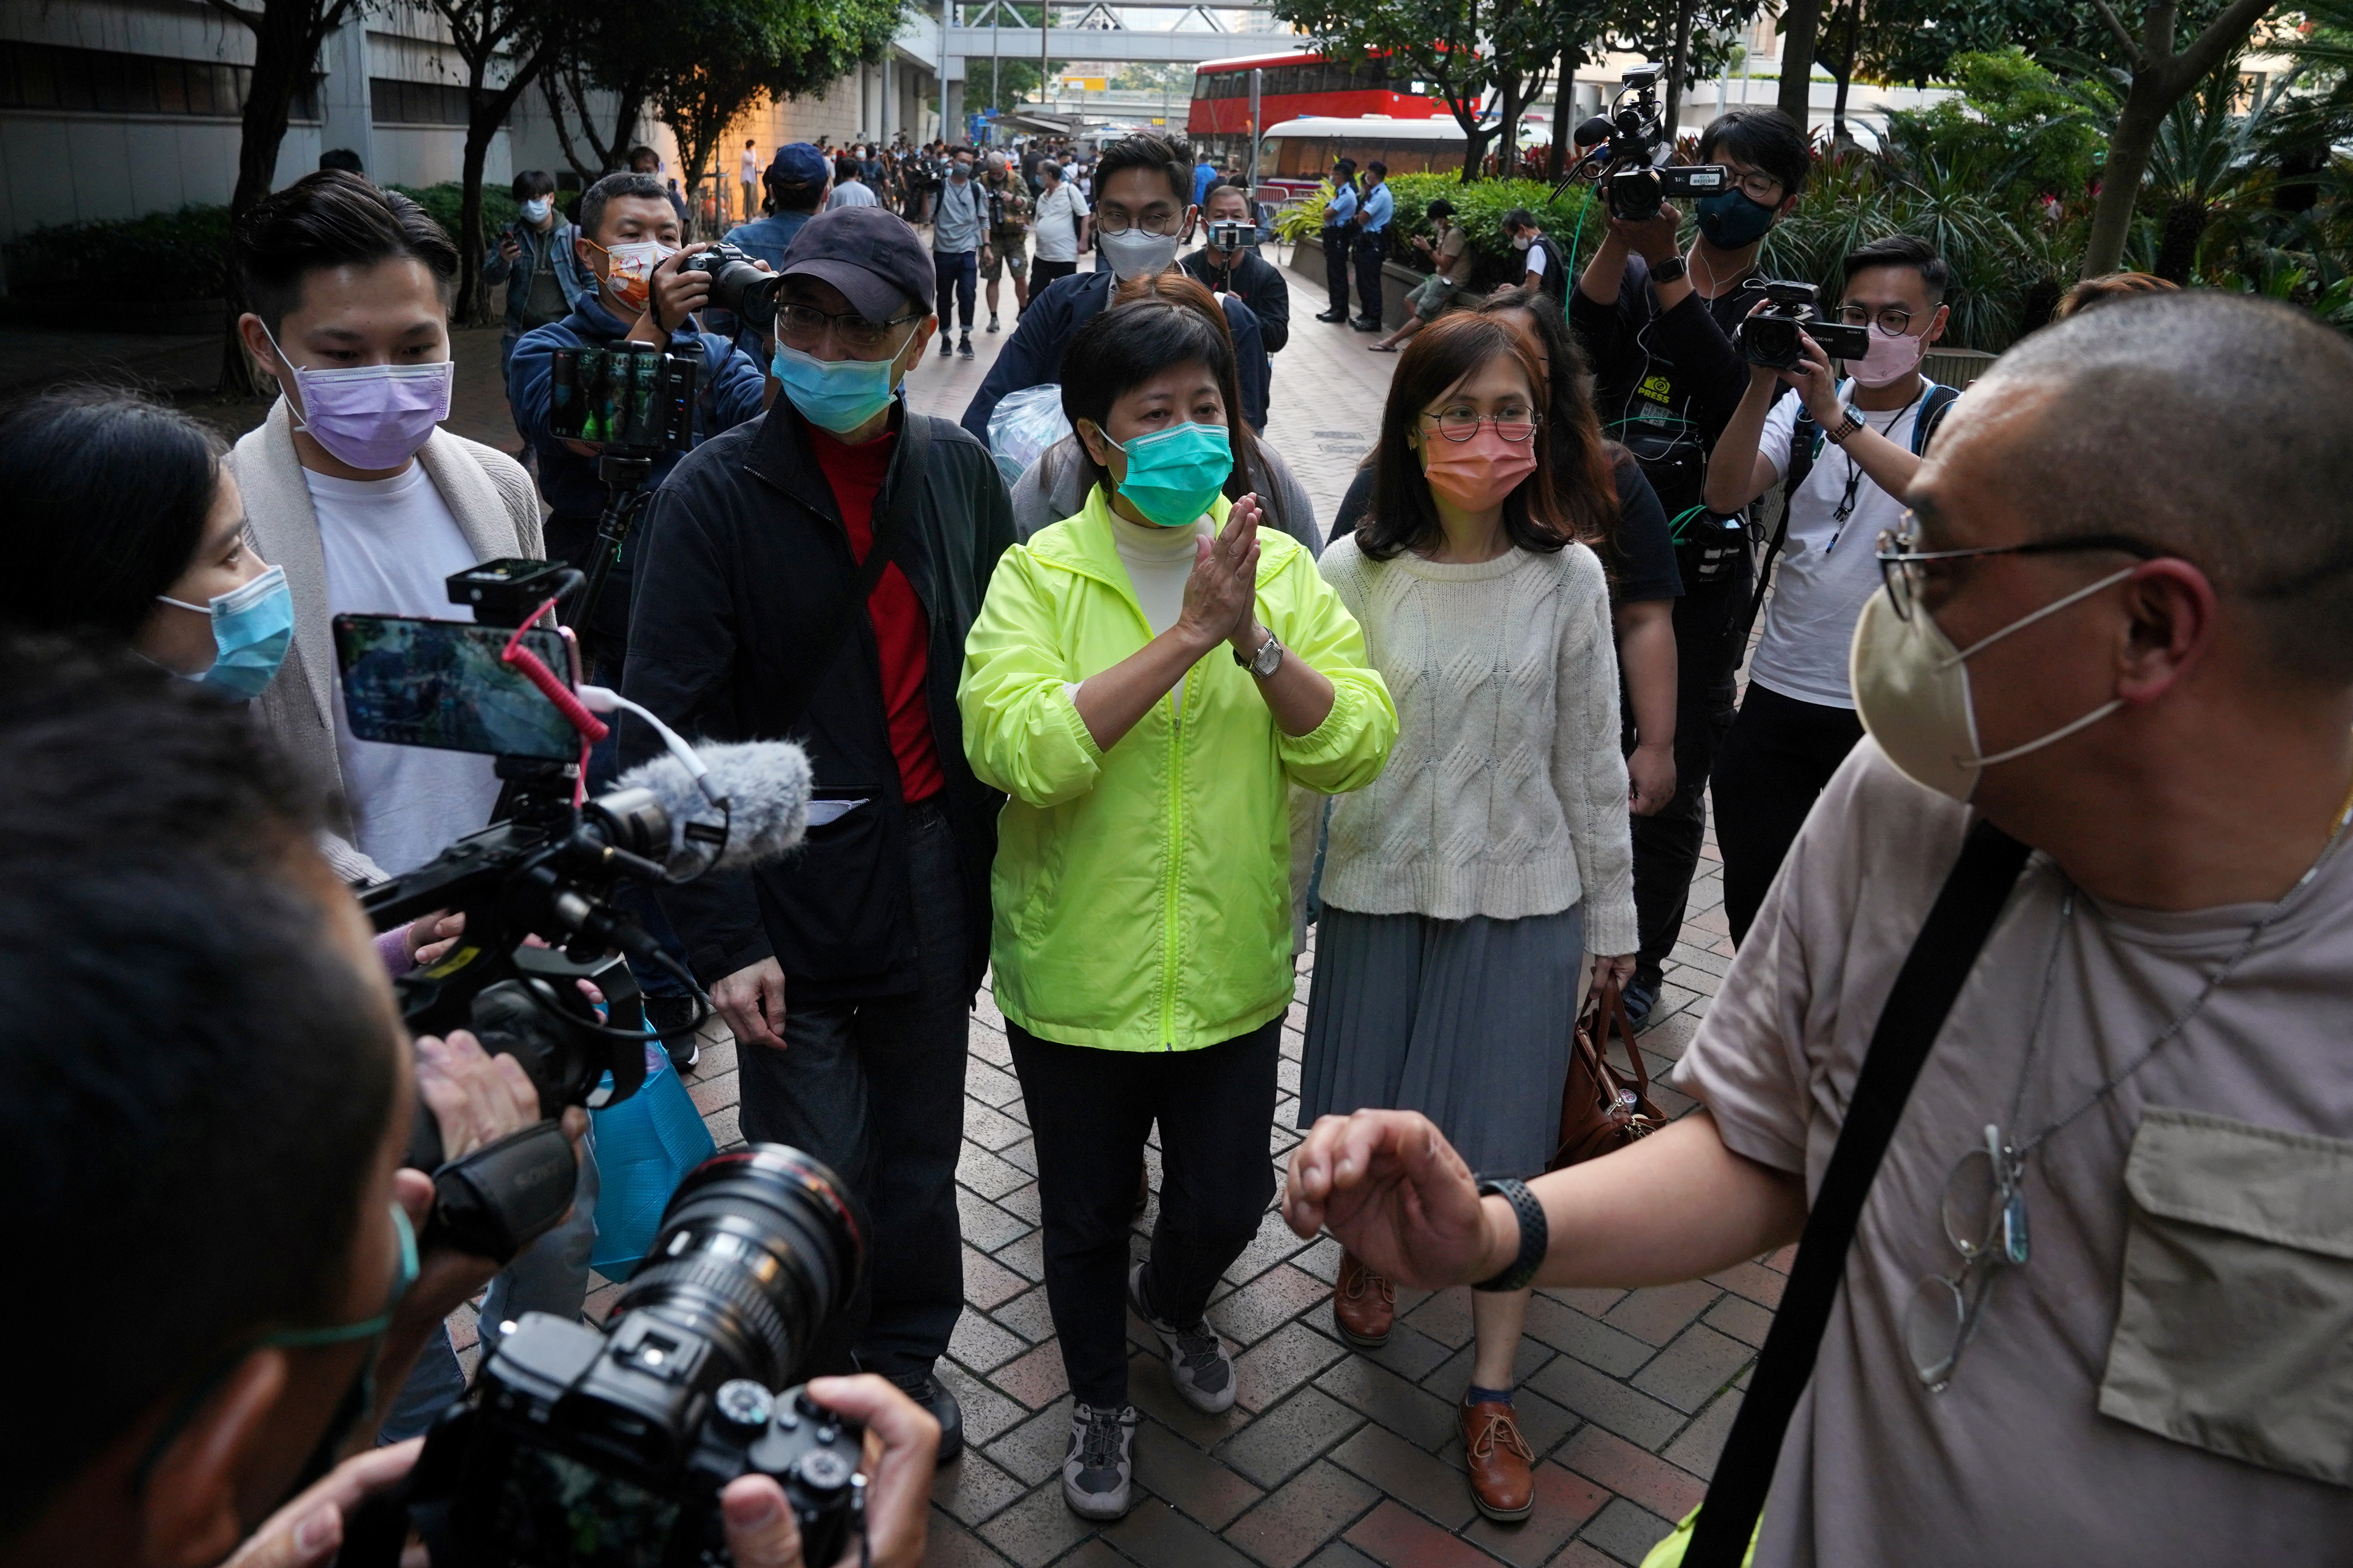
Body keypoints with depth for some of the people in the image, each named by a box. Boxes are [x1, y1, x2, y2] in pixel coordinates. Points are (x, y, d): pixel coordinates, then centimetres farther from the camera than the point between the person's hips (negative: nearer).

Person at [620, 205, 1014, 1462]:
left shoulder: (959, 471, 1)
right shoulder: (715, 494, -10)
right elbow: (668, 734, -11)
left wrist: (992, 844, 6)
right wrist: (722, 937, -15)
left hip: (936, 879, 4)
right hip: (792, 891, -3)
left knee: (921, 1155, 18)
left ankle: (906, 1364, 42)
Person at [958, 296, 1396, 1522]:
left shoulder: (1280, 568, -1)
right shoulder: (1037, 575, -10)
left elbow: (1358, 747, -10)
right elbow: (1016, 750, -27)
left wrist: (1254, 638, -25)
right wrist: (1186, 636, -28)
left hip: (1231, 972, 2)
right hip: (1077, 972, -2)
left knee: (1228, 1202, 18)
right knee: (1087, 1214, 18)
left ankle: (1172, 1303, 54)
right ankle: (1101, 1400, 47)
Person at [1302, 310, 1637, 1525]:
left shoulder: (1568, 576, -5)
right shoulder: (1353, 571, -6)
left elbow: (1589, 756, 1)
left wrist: (1613, 911, 6)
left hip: (1524, 900, 0)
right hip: (1377, 889, 1)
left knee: (1505, 1150, 5)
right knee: (1367, 1124, 15)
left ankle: (1491, 1395, 24)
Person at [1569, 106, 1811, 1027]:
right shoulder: (1634, 274, 8)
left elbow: (1729, 397, -19)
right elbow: (1584, 339, -14)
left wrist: (1666, 266, -24)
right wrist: (1621, 238, -25)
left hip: (1697, 568, -1)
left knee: (1671, 777, 7)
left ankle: (1641, 961, 22)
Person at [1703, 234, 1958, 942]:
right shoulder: (1805, 404, 5)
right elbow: (1725, 494, -8)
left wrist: (1840, 421, -31)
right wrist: (1763, 384, -19)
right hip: (1778, 694, 3)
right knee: (1752, 892, 13)